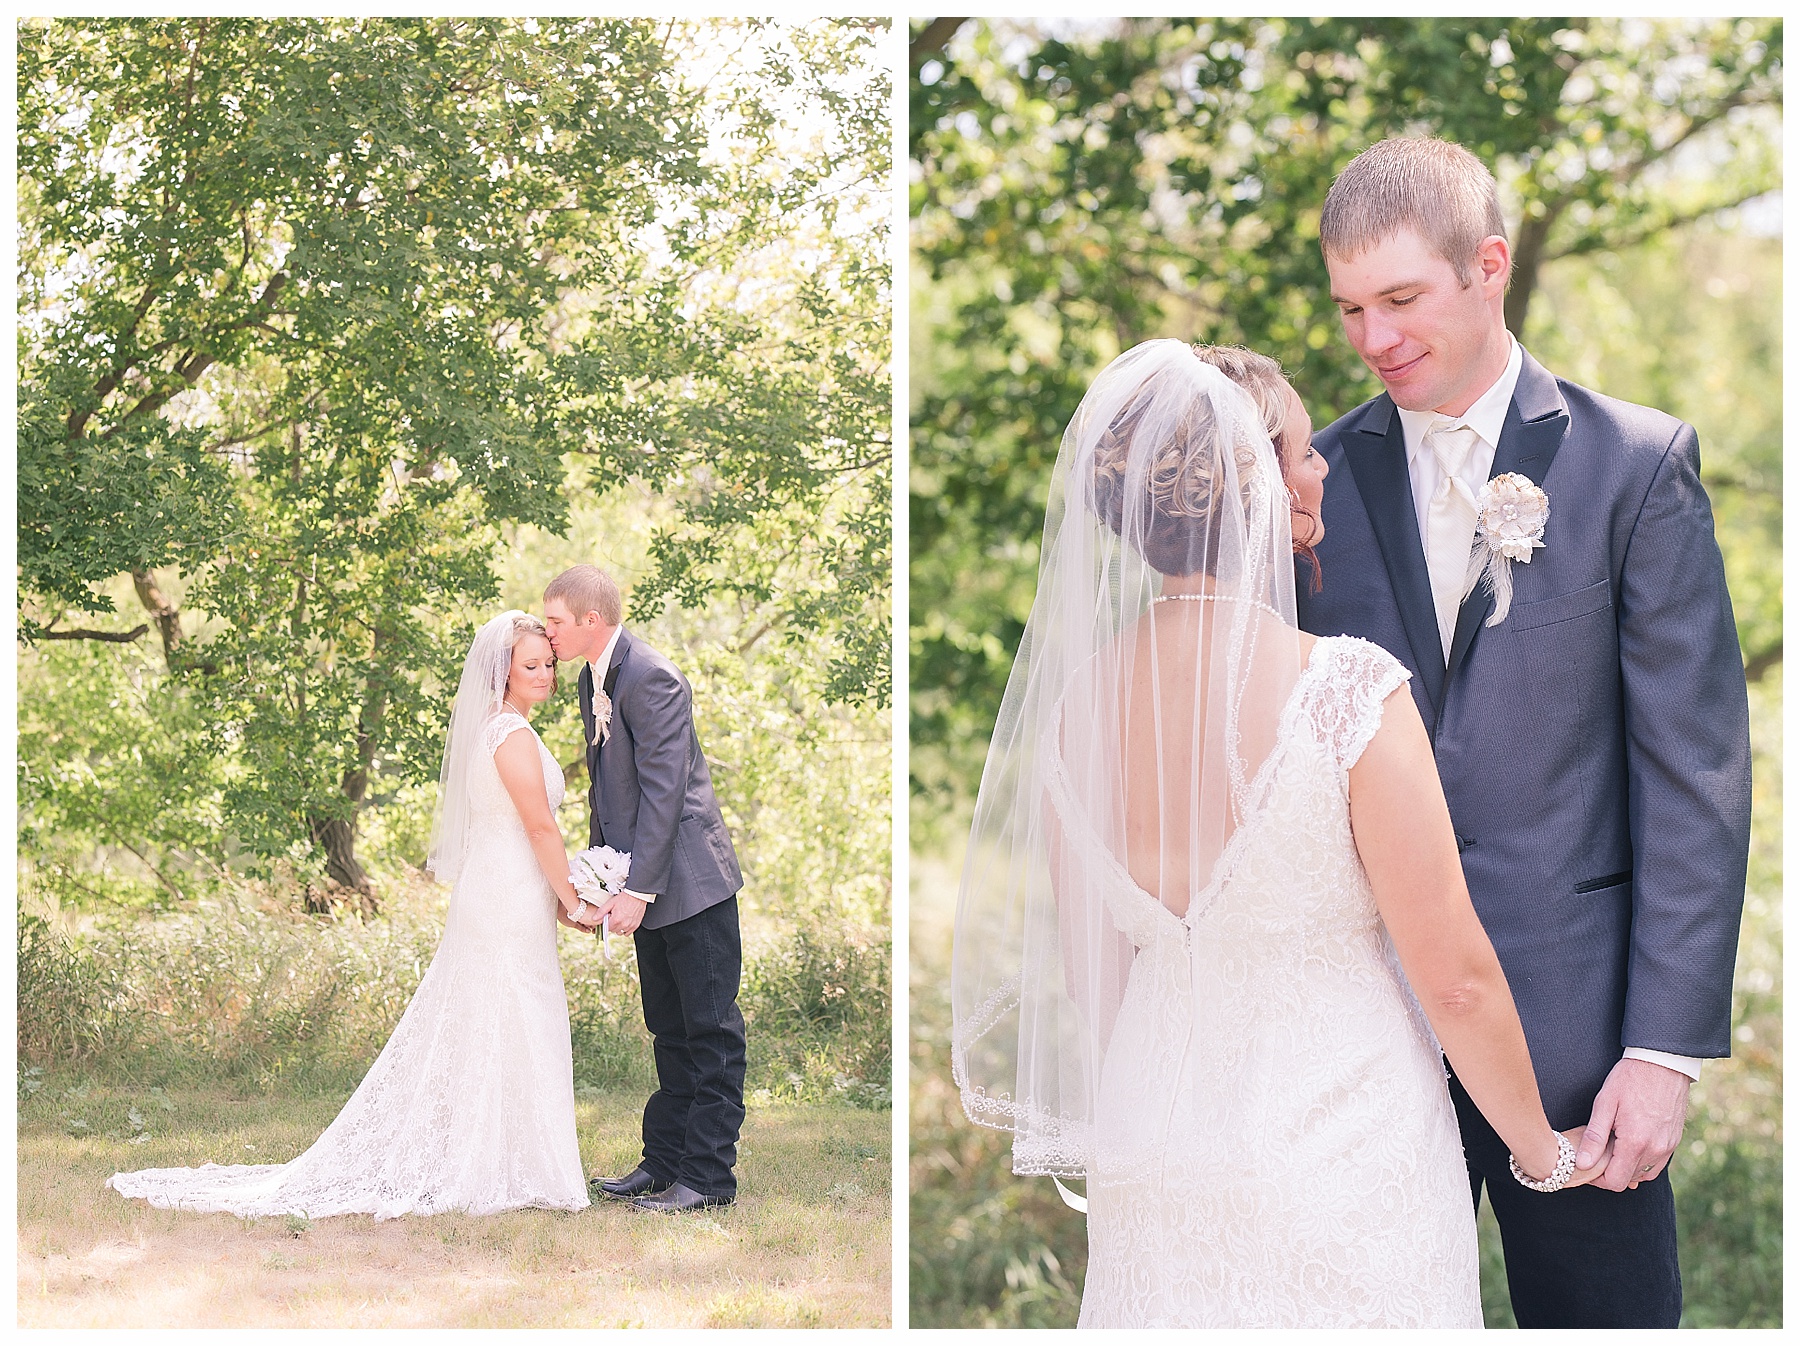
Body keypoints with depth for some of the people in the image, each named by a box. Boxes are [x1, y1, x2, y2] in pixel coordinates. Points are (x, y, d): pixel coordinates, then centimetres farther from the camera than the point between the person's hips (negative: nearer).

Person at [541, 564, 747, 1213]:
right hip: (648, 887, 10)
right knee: (670, 1032, 15)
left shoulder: (651, 679, -19)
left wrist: (636, 889, -22)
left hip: (690, 879, -10)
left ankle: (707, 1176, 2)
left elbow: (663, 790, -22)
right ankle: (663, 1164, 22)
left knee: (709, 1033, -2)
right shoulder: (594, 678, 11)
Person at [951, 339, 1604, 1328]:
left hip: (1152, 1168, 5)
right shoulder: (1349, 691, -21)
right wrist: (1544, 1151, 0)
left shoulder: (1076, 700, -5)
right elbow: (1456, 977, -16)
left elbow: (1087, 972, 6)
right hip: (1342, 1162, -5)